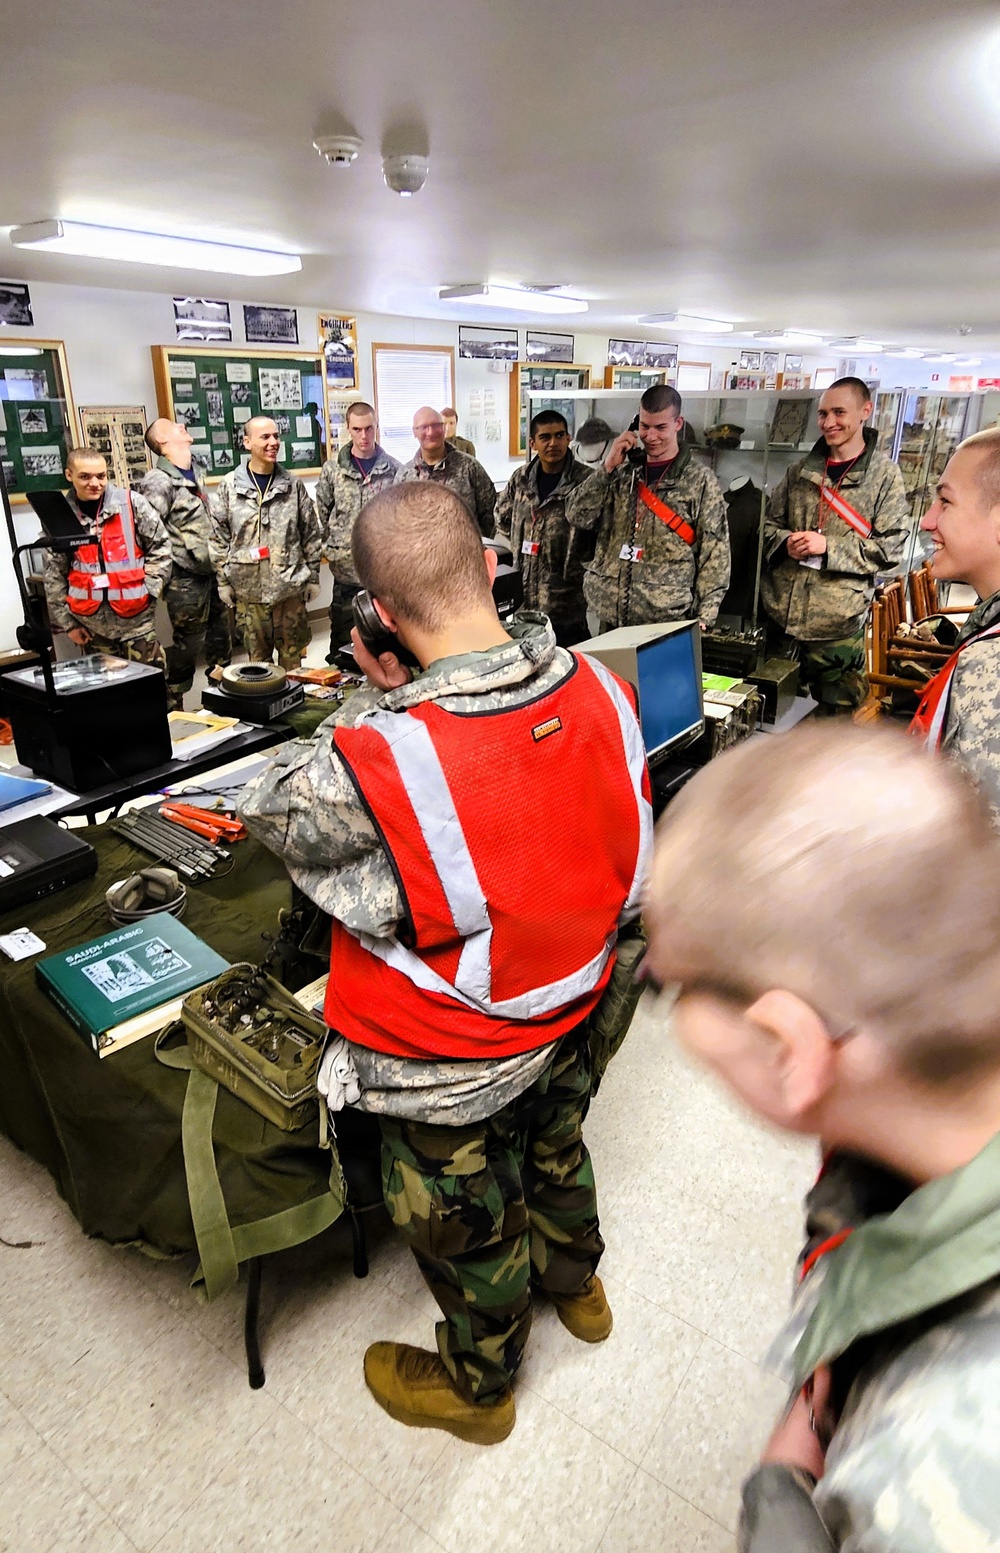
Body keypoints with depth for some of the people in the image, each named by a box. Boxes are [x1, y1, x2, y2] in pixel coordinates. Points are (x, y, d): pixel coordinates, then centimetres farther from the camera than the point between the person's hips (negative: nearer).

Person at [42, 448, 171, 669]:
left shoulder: (131, 503, -3)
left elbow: (159, 547, 2)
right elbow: (54, 576, 7)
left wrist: (148, 589, -5)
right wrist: (66, 621, 6)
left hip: (135, 615, -2)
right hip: (90, 621, 2)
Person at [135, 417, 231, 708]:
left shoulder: (198, 471, 13)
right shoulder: (157, 482, -14)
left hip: (212, 573, 8)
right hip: (185, 580, -8)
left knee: (221, 641, 16)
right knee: (187, 645, 0)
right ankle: (174, 706, 13)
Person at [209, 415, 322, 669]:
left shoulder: (293, 485, 3)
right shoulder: (229, 487, 0)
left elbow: (311, 534, 6)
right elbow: (218, 538, 3)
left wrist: (313, 576, 4)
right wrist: (223, 581, 0)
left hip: (290, 586, 0)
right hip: (248, 588, 0)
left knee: (292, 655, 9)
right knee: (258, 656, 10)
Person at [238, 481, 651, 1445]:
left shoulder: (381, 759, -38)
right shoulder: (596, 687, -19)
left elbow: (269, 807, -17)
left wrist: (375, 702, -13)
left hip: (454, 1061, -5)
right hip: (567, 1008, 6)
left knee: (466, 1229, 24)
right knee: (555, 1151, 34)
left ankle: (476, 1387, 55)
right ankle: (575, 1284, 65)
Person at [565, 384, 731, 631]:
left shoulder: (700, 480, 0)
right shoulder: (622, 472, 12)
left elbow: (714, 552, -3)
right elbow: (576, 516, 4)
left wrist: (703, 617, -11)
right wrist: (608, 466, -4)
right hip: (610, 616, 4)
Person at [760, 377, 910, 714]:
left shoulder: (885, 476, -3)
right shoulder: (801, 470, 10)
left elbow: (890, 548, -7)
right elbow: (769, 522, 16)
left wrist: (828, 547, -18)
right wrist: (786, 542, -7)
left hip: (837, 623, -4)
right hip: (781, 612, 4)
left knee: (834, 712, 7)